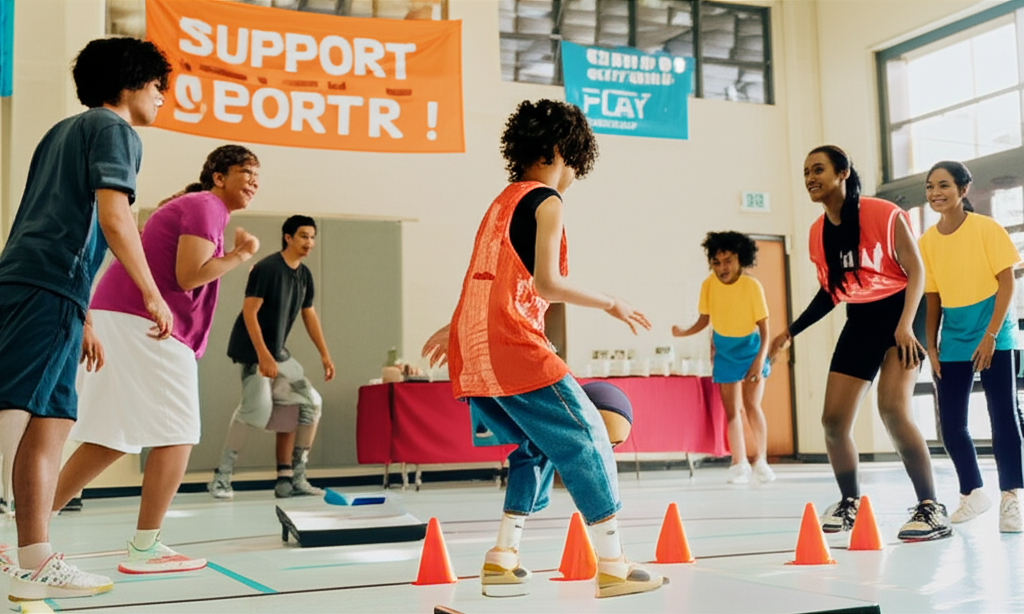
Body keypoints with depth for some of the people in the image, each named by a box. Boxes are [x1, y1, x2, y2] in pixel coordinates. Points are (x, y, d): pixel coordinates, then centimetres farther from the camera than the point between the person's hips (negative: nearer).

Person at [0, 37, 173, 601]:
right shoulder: (113, 129, 3)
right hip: (48, 291, -9)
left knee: (52, 421, 6)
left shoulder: (63, 131, 29)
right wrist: (153, 296, -8)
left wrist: (80, 319, 30)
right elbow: (113, 218, -10)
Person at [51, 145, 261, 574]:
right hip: (143, 326, -10)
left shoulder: (189, 207, 26)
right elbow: (189, 276, -16)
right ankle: (143, 550, -1)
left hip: (114, 319, 10)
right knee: (176, 437, -5)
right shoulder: (206, 206, -6)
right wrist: (240, 254, -7)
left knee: (111, 440, 11)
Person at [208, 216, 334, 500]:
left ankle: (290, 479, 8)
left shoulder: (304, 275, 9)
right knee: (258, 407, -22)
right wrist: (263, 356, -24)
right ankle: (221, 477, -9)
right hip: (251, 352, -8)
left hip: (278, 354, 8)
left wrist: (325, 355, 12)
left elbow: (309, 314, 17)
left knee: (311, 404, 2)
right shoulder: (267, 268, -15)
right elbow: (249, 312, -19)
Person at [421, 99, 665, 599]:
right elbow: (546, 282, -13)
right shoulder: (545, 201, -3)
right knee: (587, 440, 0)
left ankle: (501, 560, 15)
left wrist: (452, 329, 40)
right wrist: (611, 304, -4)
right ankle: (613, 567, 1)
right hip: (514, 350, -9)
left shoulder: (501, 202, 22)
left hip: (472, 353, 9)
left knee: (536, 448, 20)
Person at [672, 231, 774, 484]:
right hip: (725, 353, 3)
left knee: (751, 405, -11)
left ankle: (761, 461, 6)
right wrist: (684, 332, -18)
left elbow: (764, 327, -18)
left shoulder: (752, 286, -22)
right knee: (732, 410, 2)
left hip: (751, 350, -2)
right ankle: (739, 463, 12)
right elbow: (704, 319, -1)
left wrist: (760, 360, -26)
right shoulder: (709, 285, -14)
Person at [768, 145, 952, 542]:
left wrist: (905, 325, -25)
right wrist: (791, 332, 13)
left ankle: (931, 509, -12)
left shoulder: (884, 215, -15)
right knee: (833, 420, 1)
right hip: (859, 322, 6)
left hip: (897, 314, -6)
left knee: (892, 409, -23)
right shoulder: (818, 233, 3)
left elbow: (915, 271, -13)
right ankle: (850, 504, 23)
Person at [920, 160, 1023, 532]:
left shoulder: (986, 229, -9)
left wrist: (990, 335, -16)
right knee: (950, 423, 3)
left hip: (993, 337, -4)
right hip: (952, 340, 4)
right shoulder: (927, 242, 2)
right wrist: (931, 346, 3)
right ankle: (973, 493, 22)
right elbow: (932, 298, 8)